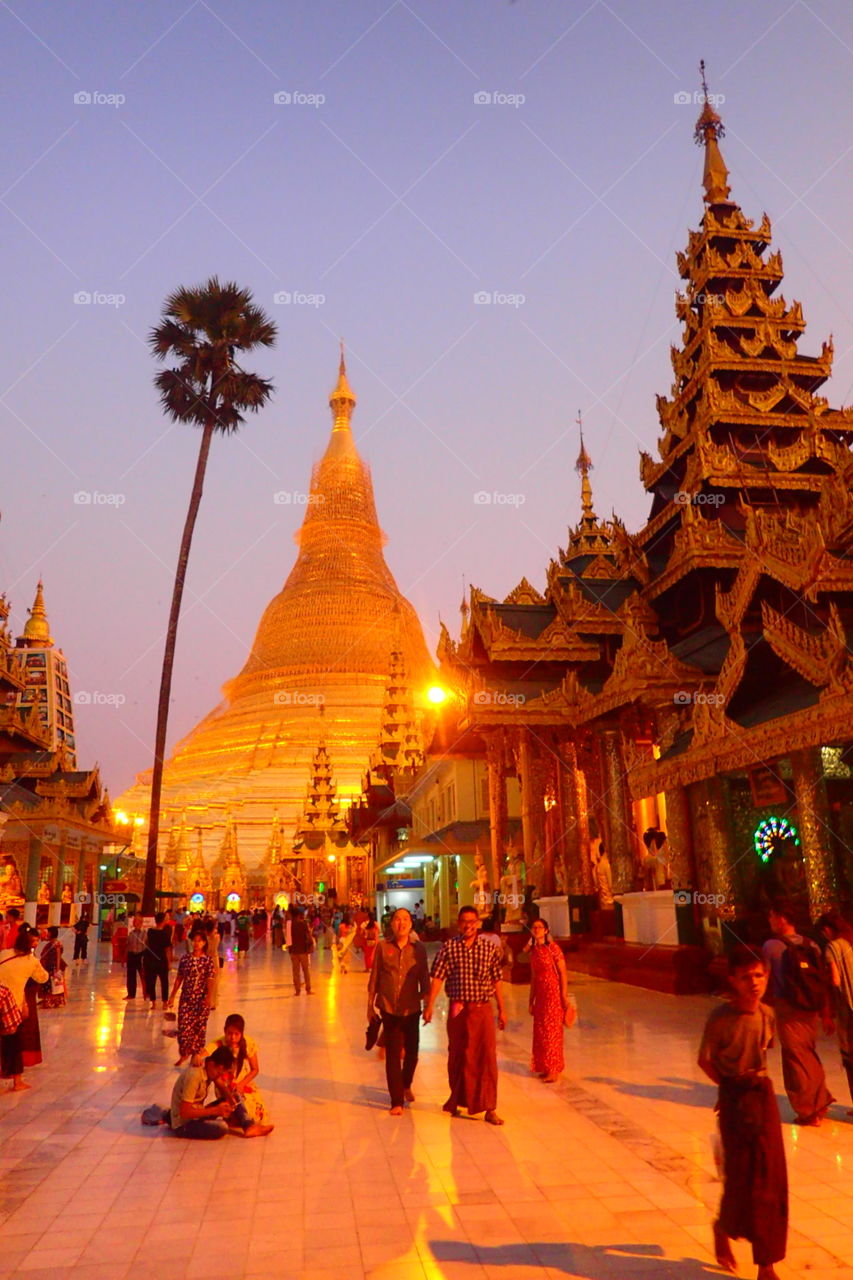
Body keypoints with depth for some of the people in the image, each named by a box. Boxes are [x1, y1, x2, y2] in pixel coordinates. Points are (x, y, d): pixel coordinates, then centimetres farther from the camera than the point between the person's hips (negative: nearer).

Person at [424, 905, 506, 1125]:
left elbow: (496, 981, 7)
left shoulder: (489, 948, 2)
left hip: (483, 1009, 0)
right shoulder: (448, 947, -4)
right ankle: (457, 1099, 34)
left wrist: (501, 1009, 7)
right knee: (458, 1056, 13)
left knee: (487, 1057, -1)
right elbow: (437, 977, -7)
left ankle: (489, 1108, 9)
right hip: (458, 1010, 0)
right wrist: (430, 1005, -14)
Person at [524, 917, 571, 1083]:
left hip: (553, 993, -6)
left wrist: (564, 995, -15)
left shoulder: (552, 947, -10)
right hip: (540, 994, 7)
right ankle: (545, 1067, 21)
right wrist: (531, 1000, 15)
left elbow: (562, 972, -10)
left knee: (552, 1030, -2)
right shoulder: (533, 950, 9)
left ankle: (554, 1070, 6)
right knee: (540, 1031, 9)